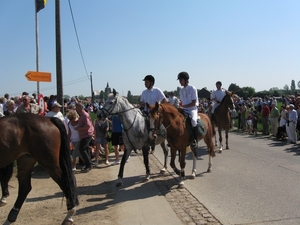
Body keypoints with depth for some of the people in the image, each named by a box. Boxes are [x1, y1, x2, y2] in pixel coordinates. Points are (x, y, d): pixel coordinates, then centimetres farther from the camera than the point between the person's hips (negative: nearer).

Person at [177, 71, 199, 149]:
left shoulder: (193, 89, -8)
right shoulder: (181, 90, 11)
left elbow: (193, 103, -13)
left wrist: (183, 106, -19)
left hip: (192, 109, -7)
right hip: (184, 110, 7)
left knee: (193, 120, -35)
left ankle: (195, 140, -22)